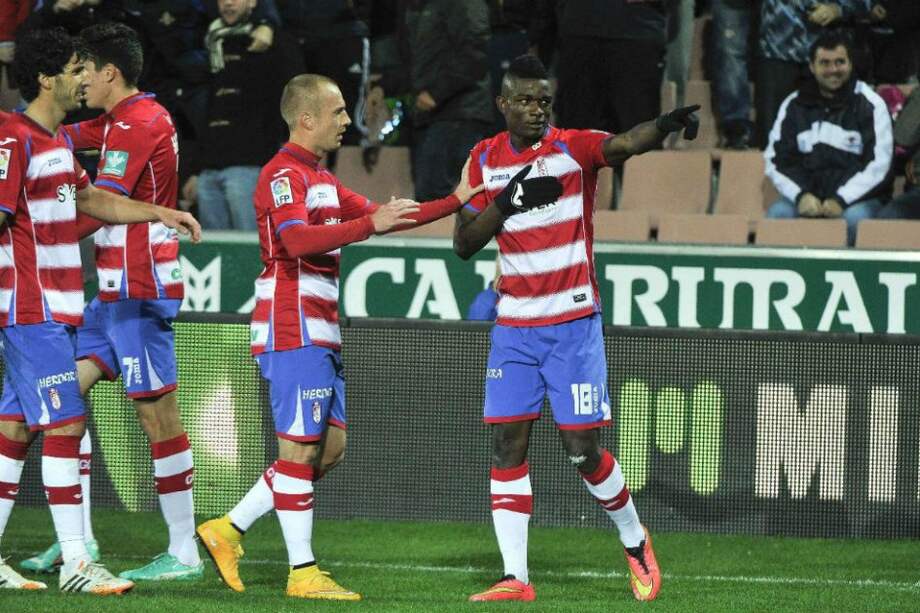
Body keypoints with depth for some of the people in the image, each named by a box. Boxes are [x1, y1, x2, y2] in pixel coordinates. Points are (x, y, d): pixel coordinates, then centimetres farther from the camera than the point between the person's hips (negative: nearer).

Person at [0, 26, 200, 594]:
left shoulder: (58, 139, 16)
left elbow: (89, 199, 29)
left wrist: (162, 214, 22)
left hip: (56, 312, 10)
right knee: (66, 425, -10)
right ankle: (75, 563, -9)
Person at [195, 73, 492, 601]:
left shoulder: (322, 180, 21)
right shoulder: (284, 175, -11)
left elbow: (380, 217, 25)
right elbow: (297, 240, -27)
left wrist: (457, 201, 19)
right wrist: (371, 224, -32)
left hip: (320, 334, 10)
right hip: (293, 333, -10)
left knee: (330, 447, 10)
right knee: (301, 448, -7)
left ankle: (229, 530, 14)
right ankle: (303, 572, -4)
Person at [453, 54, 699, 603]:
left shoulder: (574, 148, -7)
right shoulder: (486, 160, 5)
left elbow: (624, 145, -29)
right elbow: (464, 244, 4)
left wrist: (666, 125, -50)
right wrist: (503, 203, -14)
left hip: (574, 324, -4)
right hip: (515, 326, 4)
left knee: (582, 448, -4)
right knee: (508, 444, -3)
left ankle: (635, 541, 21)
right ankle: (516, 578, 0)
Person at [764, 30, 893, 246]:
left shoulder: (869, 104, 1)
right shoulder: (794, 105, 11)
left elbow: (878, 163, -6)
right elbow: (775, 159, 7)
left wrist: (841, 200, -16)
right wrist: (801, 196, -10)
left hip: (857, 197, -2)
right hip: (805, 196, 2)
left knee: (855, 218, -36)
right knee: (777, 214, -29)